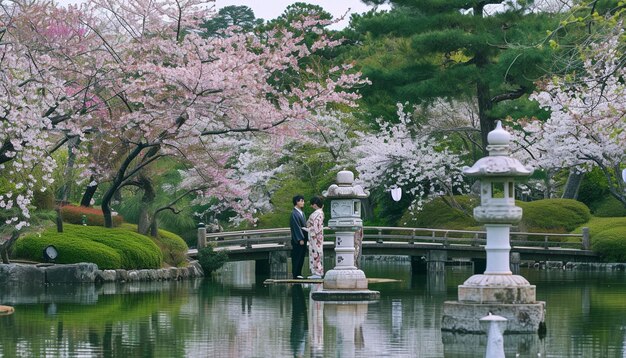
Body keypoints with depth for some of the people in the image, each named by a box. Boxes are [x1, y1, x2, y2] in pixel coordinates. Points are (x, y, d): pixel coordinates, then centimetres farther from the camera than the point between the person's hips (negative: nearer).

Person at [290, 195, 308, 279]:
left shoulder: (301, 213, 14)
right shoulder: (294, 214, -14)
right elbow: (296, 227, -17)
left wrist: (305, 238, 15)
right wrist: (300, 239, -19)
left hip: (303, 239, 9)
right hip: (297, 240, -9)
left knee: (301, 257, 11)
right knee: (297, 258, -3)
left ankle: (298, 274, 17)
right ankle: (295, 275, 1)